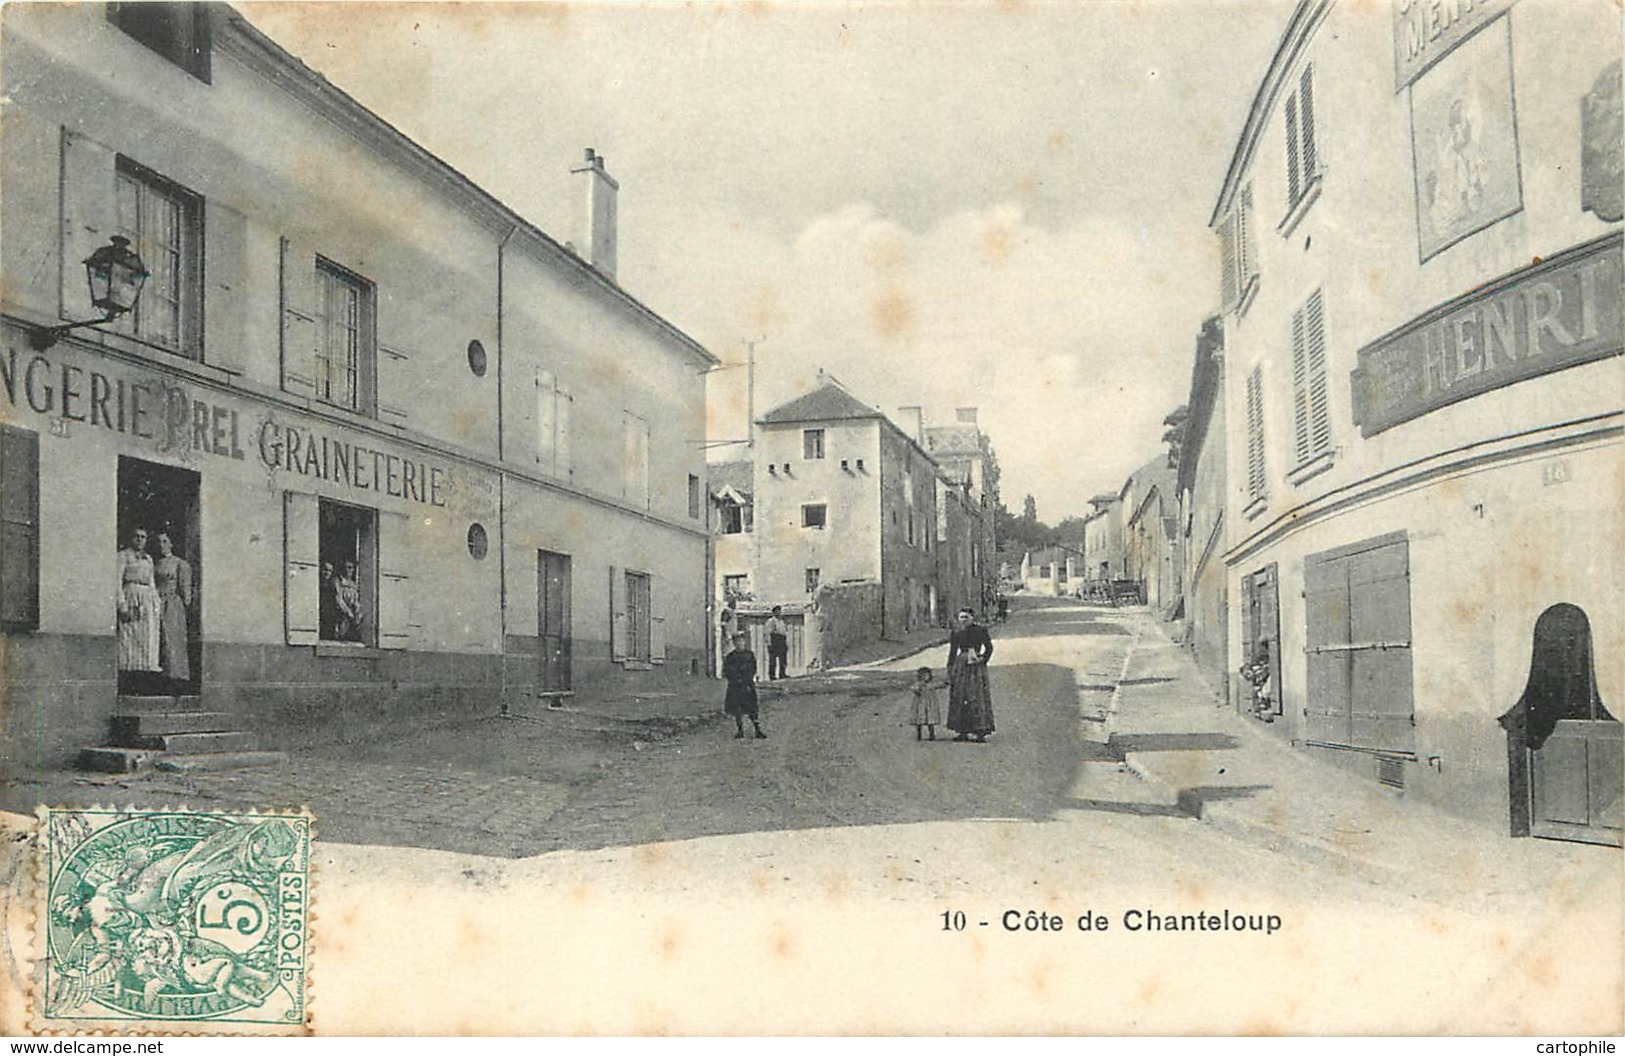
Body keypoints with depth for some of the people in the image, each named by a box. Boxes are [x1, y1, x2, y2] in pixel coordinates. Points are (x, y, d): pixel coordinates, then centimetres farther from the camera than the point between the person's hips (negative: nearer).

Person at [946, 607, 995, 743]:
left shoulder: (980, 630, -1)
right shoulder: (956, 632, 8)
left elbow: (989, 647, 3)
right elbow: (952, 652, 11)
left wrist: (982, 659, -11)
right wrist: (950, 670, 6)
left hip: (976, 666, -4)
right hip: (961, 666, 4)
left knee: (977, 698, -7)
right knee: (959, 698, 2)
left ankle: (980, 731, -7)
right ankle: (962, 731, 8)